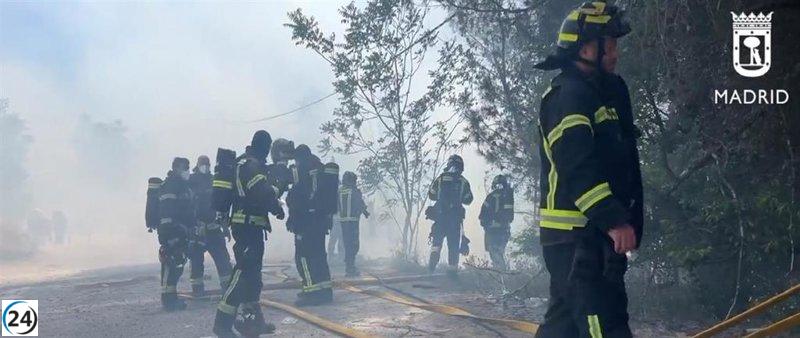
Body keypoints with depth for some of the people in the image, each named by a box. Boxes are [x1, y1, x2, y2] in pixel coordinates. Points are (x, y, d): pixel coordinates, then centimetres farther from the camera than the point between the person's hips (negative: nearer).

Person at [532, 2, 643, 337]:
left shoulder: (604, 93, 21)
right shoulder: (568, 95, -12)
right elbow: (576, 166, -23)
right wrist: (614, 220, -29)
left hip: (592, 231, 10)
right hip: (576, 234, -10)